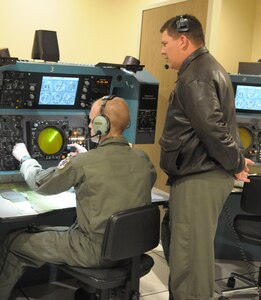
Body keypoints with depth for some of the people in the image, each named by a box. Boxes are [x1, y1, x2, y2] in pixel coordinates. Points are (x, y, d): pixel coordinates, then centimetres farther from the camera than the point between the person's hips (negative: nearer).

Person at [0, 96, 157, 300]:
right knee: (46, 230, 30)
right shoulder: (143, 159, -6)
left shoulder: (83, 163, -21)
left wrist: (24, 158, 14)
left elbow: (40, 184, -5)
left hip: (96, 251, -6)